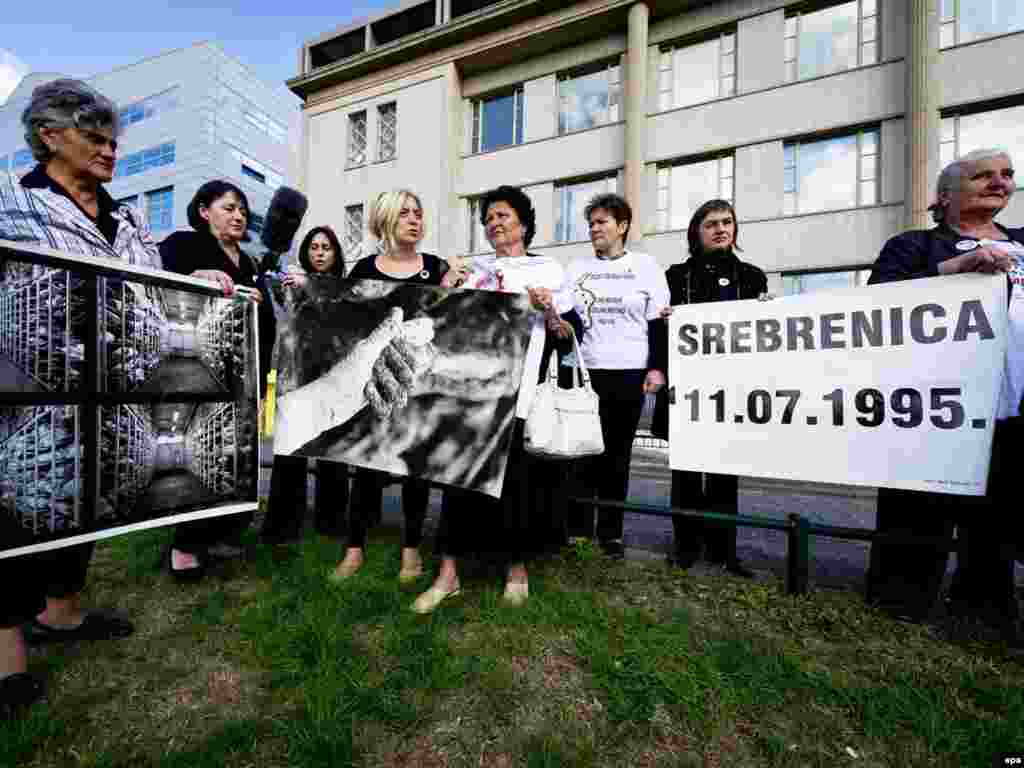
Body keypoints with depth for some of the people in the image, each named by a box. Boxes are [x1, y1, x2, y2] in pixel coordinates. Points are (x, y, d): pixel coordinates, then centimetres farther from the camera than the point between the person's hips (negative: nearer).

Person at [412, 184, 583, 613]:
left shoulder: (548, 269, 10)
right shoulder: (474, 268, 19)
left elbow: (572, 337, 5)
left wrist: (549, 311, -12)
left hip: (519, 390, -2)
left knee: (516, 477, 2)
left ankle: (517, 569, 23)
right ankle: (448, 574, 12)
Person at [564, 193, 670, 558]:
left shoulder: (645, 266, 7)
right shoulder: (577, 268, 13)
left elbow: (659, 323, 3)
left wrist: (657, 367, -5)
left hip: (629, 374, -1)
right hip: (585, 372, 2)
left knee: (617, 456, 6)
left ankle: (611, 532, 19)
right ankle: (578, 529, 14)